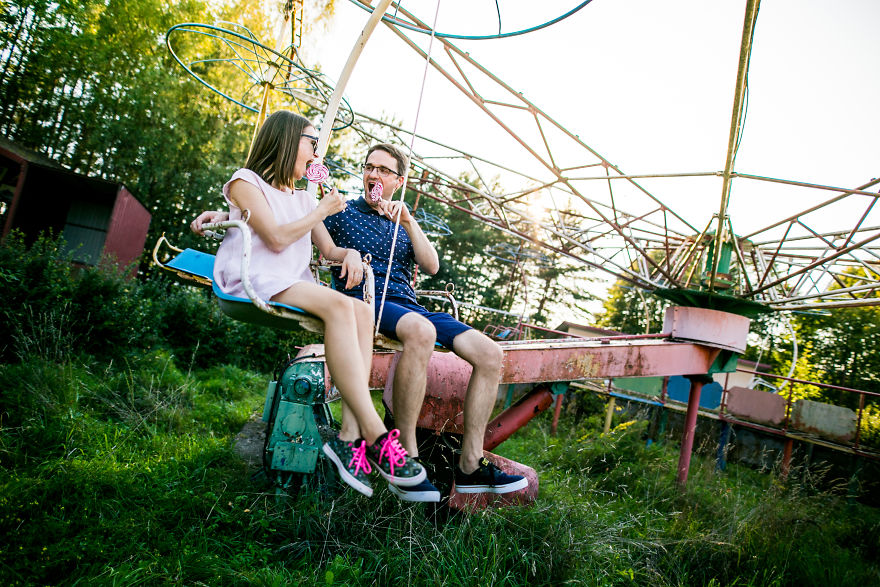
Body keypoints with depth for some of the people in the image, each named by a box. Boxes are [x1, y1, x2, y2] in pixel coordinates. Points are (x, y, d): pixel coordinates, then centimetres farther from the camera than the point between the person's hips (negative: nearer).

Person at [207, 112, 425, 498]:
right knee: (338, 305, -34)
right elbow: (276, 238, -7)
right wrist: (322, 211, 3)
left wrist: (350, 254, 1)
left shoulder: (303, 199, 29)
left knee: (361, 311, -25)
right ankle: (375, 436, -38)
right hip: (254, 285, -6)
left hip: (295, 288, 7)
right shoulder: (245, 182, 8)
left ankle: (351, 436, -35)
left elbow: (329, 249, 25)